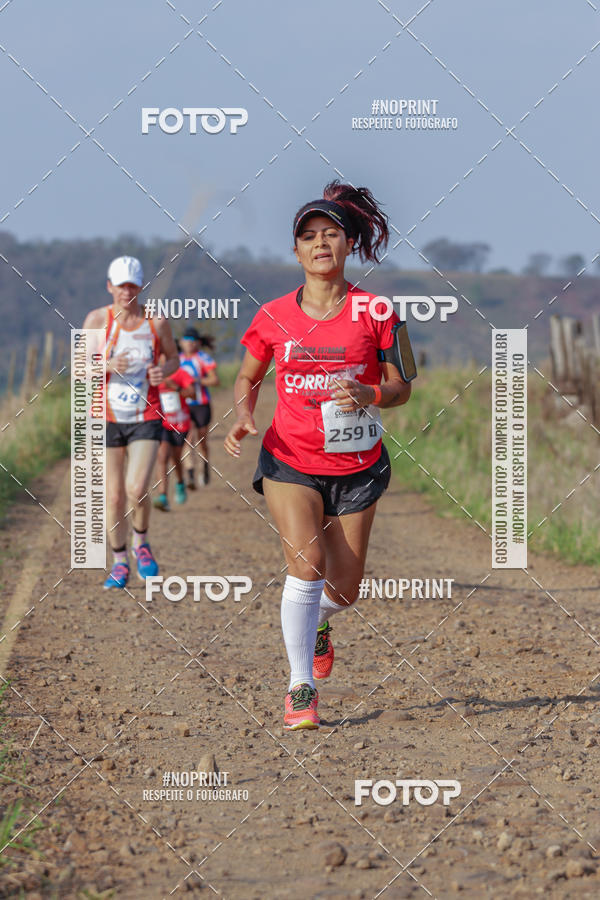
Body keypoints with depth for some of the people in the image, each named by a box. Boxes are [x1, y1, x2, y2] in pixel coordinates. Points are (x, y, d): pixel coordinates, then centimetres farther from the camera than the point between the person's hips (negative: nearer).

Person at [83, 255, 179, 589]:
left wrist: (164, 370, -12)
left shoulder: (157, 322, -3)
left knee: (137, 489, -14)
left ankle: (142, 543, 15)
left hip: (146, 417, -1)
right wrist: (107, 366, -23)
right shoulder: (97, 320, -5)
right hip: (108, 418, 1)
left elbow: (174, 357, 12)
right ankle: (120, 562, 19)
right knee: (114, 495, 2)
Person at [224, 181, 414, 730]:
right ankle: (300, 687, -9)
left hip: (356, 466, 1)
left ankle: (318, 624, 46)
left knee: (344, 591, 7)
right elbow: (248, 379, 13)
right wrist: (243, 415, -8)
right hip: (290, 461, -1)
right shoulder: (274, 317, -1)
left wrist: (368, 396, -21)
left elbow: (401, 387, 1)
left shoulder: (373, 312, -4)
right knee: (306, 563, -22)